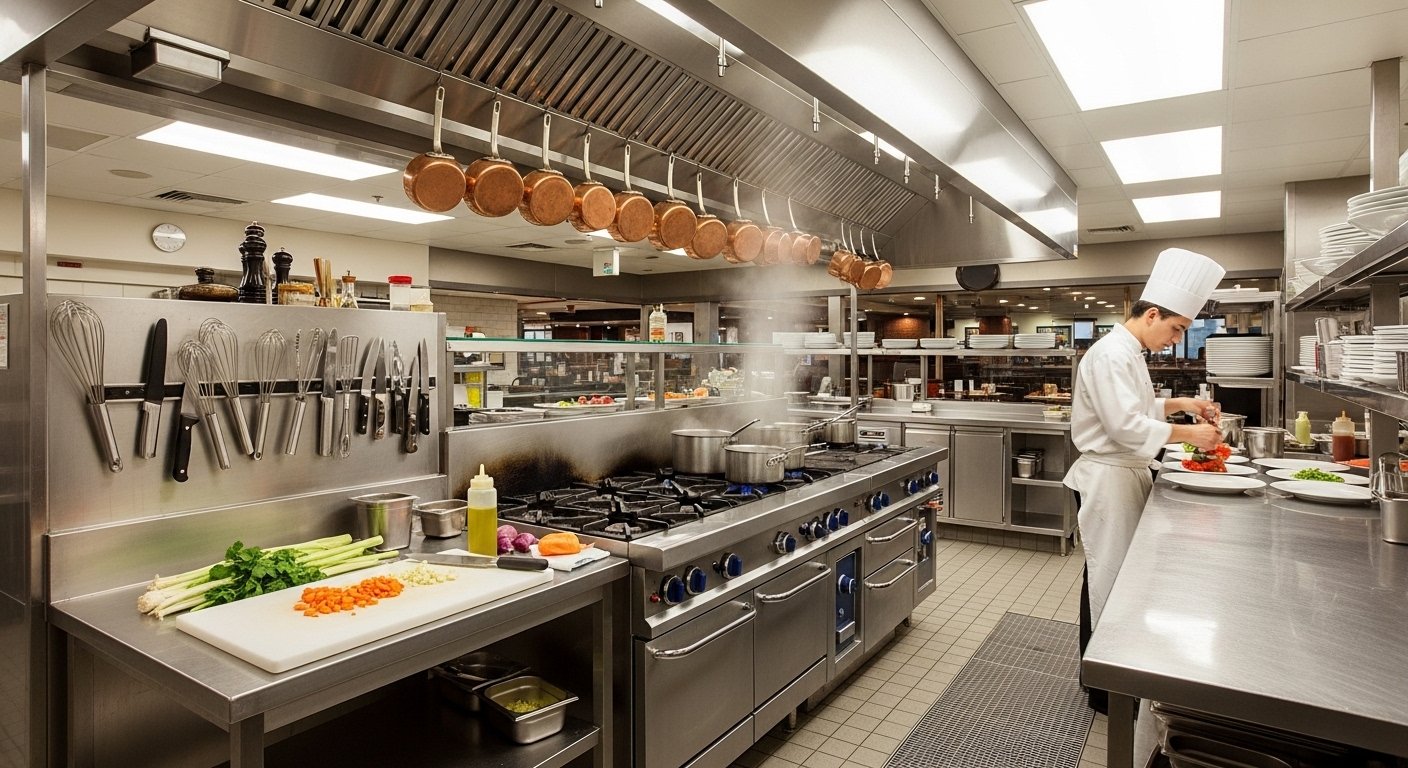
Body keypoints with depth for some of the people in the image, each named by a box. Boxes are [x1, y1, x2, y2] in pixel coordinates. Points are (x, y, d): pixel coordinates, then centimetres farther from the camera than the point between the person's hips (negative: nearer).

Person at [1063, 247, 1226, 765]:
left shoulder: (1129, 353, 13)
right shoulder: (1111, 355, -20)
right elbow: (1127, 426, -24)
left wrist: (1179, 404, 9)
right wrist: (1187, 433, -16)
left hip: (1126, 476, 10)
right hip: (1106, 479, -10)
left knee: (1120, 576, 17)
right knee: (1108, 579, 1)